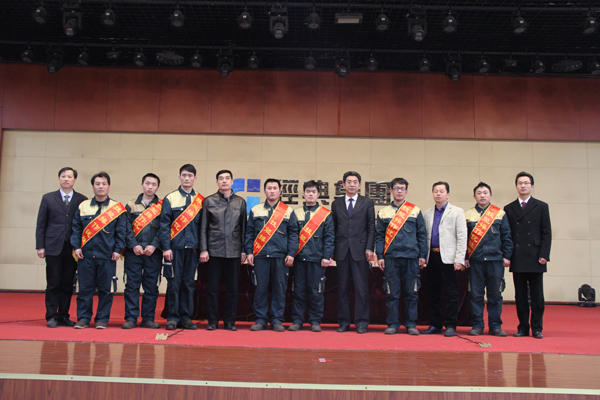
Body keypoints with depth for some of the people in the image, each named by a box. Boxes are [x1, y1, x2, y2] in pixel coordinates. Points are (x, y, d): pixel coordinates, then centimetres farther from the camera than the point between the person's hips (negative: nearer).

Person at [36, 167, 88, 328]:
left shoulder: (82, 200, 5)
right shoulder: (48, 198, 8)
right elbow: (41, 224, 7)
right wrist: (40, 246, -1)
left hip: (73, 248, 0)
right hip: (53, 247, 0)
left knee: (68, 284, 6)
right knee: (53, 284, 3)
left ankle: (63, 316, 15)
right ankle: (51, 317, 11)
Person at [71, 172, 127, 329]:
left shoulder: (117, 208, 4)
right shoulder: (83, 207, 9)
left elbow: (121, 231, 3)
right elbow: (76, 228, 10)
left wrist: (118, 250, -5)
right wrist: (76, 247, -1)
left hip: (107, 256, -1)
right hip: (86, 255, 1)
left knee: (106, 289, 4)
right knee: (85, 288, 5)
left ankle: (102, 319, 14)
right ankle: (83, 318, 15)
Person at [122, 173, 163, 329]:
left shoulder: (162, 207, 9)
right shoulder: (131, 205, 12)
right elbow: (127, 228, 4)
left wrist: (154, 246, -11)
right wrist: (134, 245, -10)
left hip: (154, 252, 0)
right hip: (133, 252, 0)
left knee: (151, 286, 3)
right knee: (132, 285, 0)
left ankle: (148, 319, 10)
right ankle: (131, 318, 6)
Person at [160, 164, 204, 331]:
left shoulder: (200, 201, 9)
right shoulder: (170, 198, 3)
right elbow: (164, 225, -1)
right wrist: (166, 247, -8)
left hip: (192, 248, 2)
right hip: (175, 248, -2)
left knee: (189, 283, 6)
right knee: (174, 283, 1)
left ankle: (186, 317, 15)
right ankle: (173, 318, 10)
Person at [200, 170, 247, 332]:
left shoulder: (240, 202, 10)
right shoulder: (209, 201, 6)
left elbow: (244, 228, 10)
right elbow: (204, 227, 5)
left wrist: (244, 250, 5)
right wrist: (203, 249, -2)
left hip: (234, 251, 1)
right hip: (214, 251, -1)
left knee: (233, 289, 4)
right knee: (212, 288, 2)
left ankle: (230, 321, 14)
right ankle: (212, 321, 13)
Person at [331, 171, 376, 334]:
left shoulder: (367, 203, 8)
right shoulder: (336, 204, 12)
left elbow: (371, 227, 3)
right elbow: (333, 228, 10)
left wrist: (369, 248, -6)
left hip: (360, 250, -2)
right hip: (341, 251, 2)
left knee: (361, 288, -1)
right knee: (342, 288, 5)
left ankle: (361, 322, 7)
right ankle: (343, 322, 13)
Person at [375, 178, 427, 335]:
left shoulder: (415, 211, 10)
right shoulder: (383, 212, 10)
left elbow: (422, 235, 10)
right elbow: (379, 236, 9)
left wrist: (422, 255, 4)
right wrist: (380, 256, 1)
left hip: (411, 257, 0)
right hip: (391, 257, 0)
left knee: (411, 293, 4)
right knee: (392, 293, 2)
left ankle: (411, 324, 14)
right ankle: (393, 324, 12)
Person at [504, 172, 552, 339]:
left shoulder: (541, 207, 7)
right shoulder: (509, 209, 11)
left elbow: (546, 233, 2)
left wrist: (544, 255, -7)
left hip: (535, 259, -1)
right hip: (517, 261, 2)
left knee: (537, 296, 2)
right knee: (520, 296, 5)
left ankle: (537, 328, 10)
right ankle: (523, 327, 13)